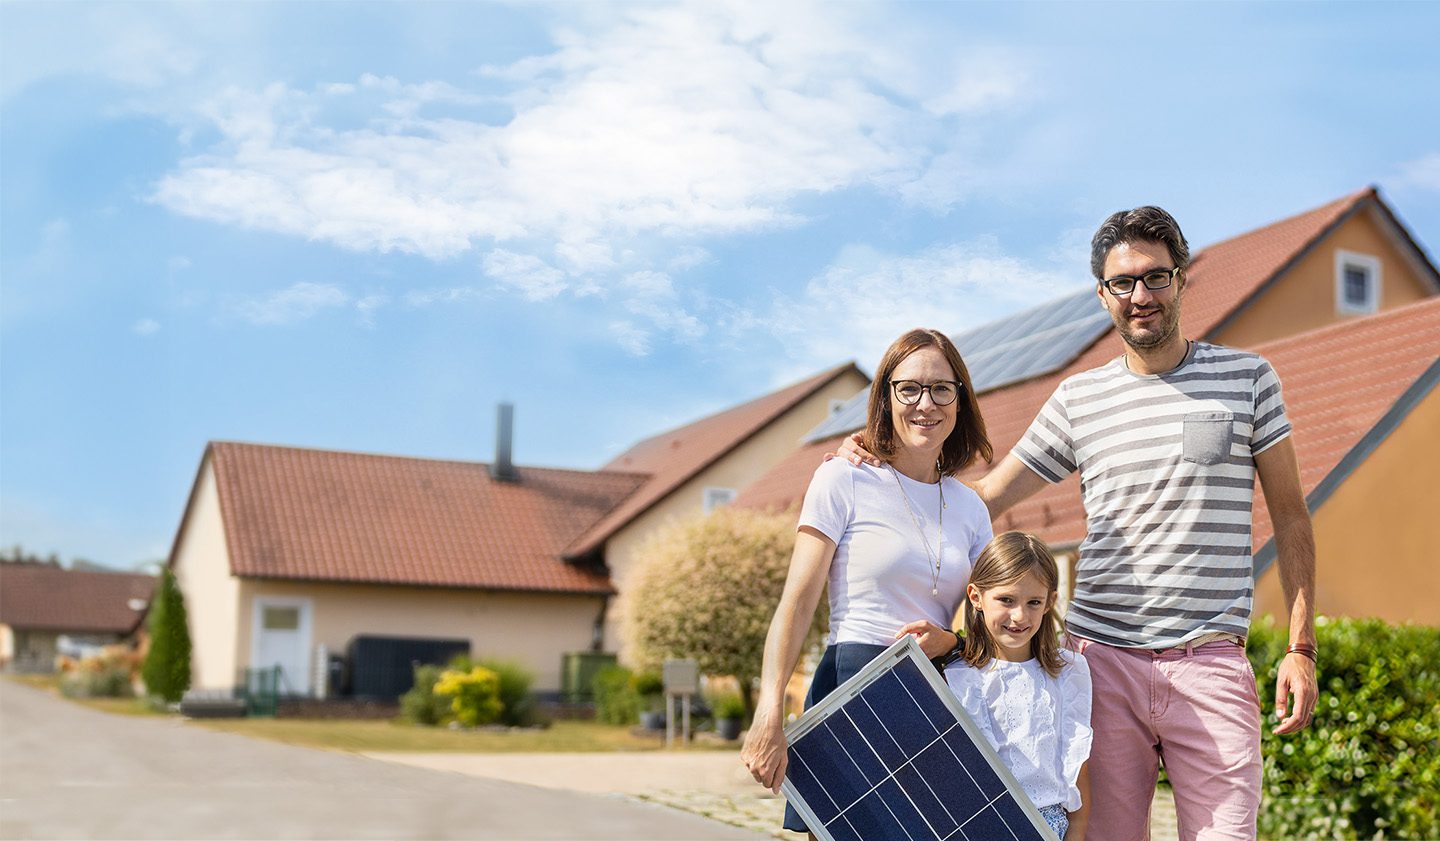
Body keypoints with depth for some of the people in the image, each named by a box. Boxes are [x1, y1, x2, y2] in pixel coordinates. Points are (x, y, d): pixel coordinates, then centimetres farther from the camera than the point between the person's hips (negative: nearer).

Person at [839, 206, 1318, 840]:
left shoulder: (1247, 379, 7)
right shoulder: (1077, 399, 10)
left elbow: (1290, 518, 10)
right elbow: (983, 498, 13)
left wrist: (1301, 647, 2)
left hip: (1210, 667, -1)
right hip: (1100, 660, 1)